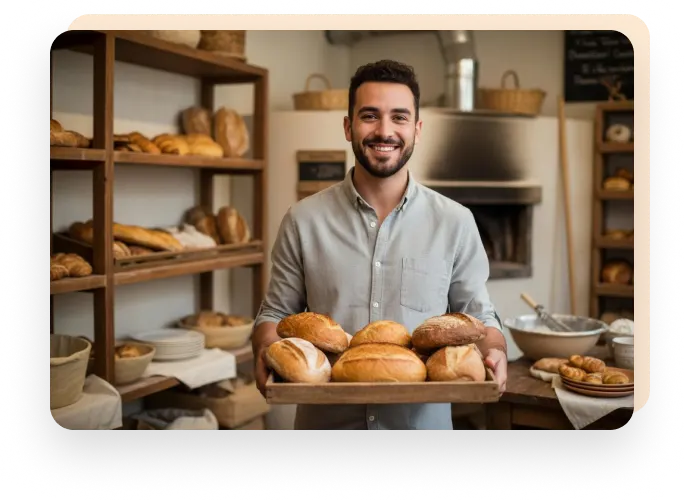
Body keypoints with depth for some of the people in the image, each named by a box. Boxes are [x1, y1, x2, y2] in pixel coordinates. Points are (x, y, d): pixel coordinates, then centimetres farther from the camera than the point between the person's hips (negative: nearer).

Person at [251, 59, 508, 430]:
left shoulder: (455, 222, -3)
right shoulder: (303, 220, -3)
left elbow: (479, 316, 4)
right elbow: (275, 313, 3)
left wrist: (493, 353, -17)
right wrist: (267, 349, -18)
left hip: (422, 418, 0)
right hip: (323, 419, 0)